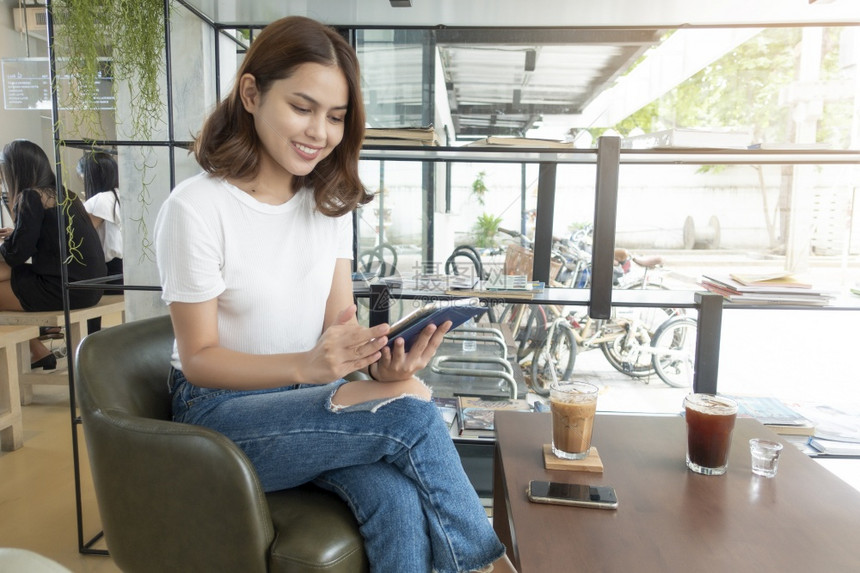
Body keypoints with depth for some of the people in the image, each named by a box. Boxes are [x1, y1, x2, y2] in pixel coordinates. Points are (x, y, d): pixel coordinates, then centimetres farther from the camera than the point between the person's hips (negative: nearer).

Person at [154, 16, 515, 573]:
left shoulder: (331, 201, 3)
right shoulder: (195, 208, -14)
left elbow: (339, 319, 0)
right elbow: (200, 358, -12)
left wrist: (383, 359, -22)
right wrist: (307, 365, -28)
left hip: (312, 400, 4)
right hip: (223, 411, -4)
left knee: (400, 500, -28)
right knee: (410, 412, -27)